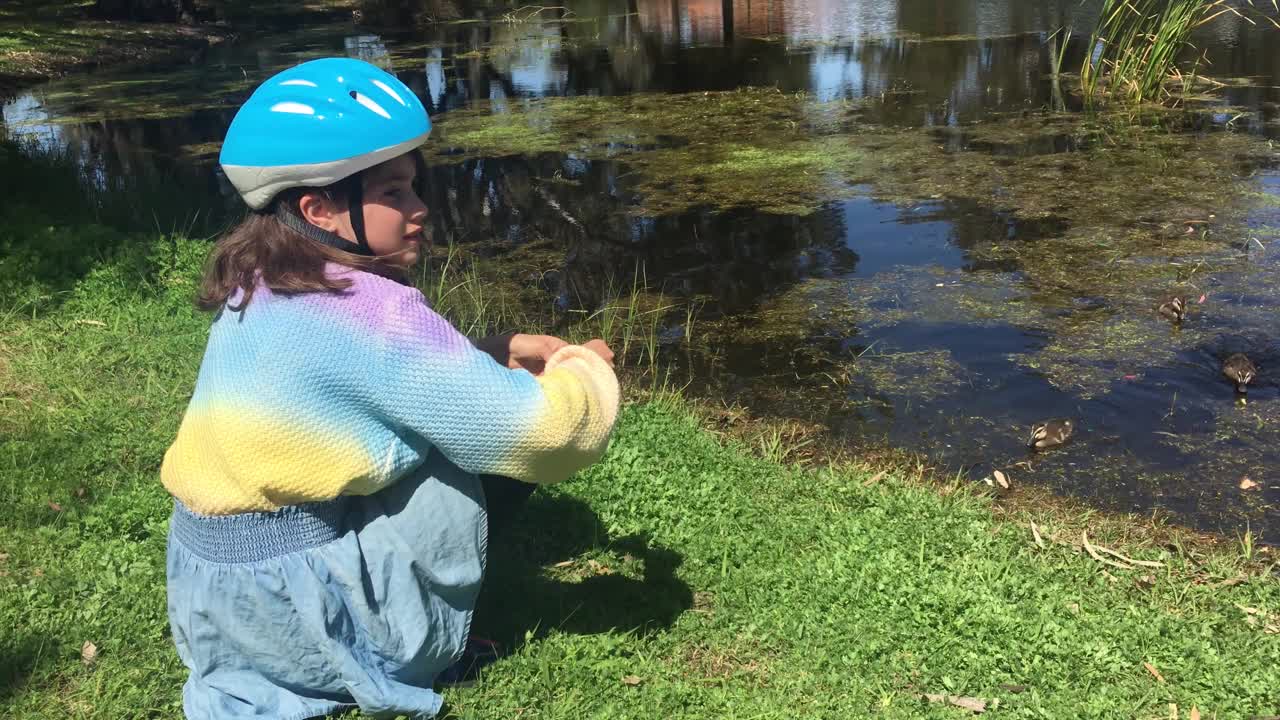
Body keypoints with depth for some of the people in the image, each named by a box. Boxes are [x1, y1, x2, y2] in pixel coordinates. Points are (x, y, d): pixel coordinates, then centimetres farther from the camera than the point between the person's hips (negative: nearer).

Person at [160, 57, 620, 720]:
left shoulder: (260, 287, 4)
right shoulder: (370, 315, -24)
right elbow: (539, 432, -22)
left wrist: (508, 351, 5)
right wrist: (585, 372, -2)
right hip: (281, 608, -8)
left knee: (428, 435, 15)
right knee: (458, 455, -4)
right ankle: (415, 645, 10)